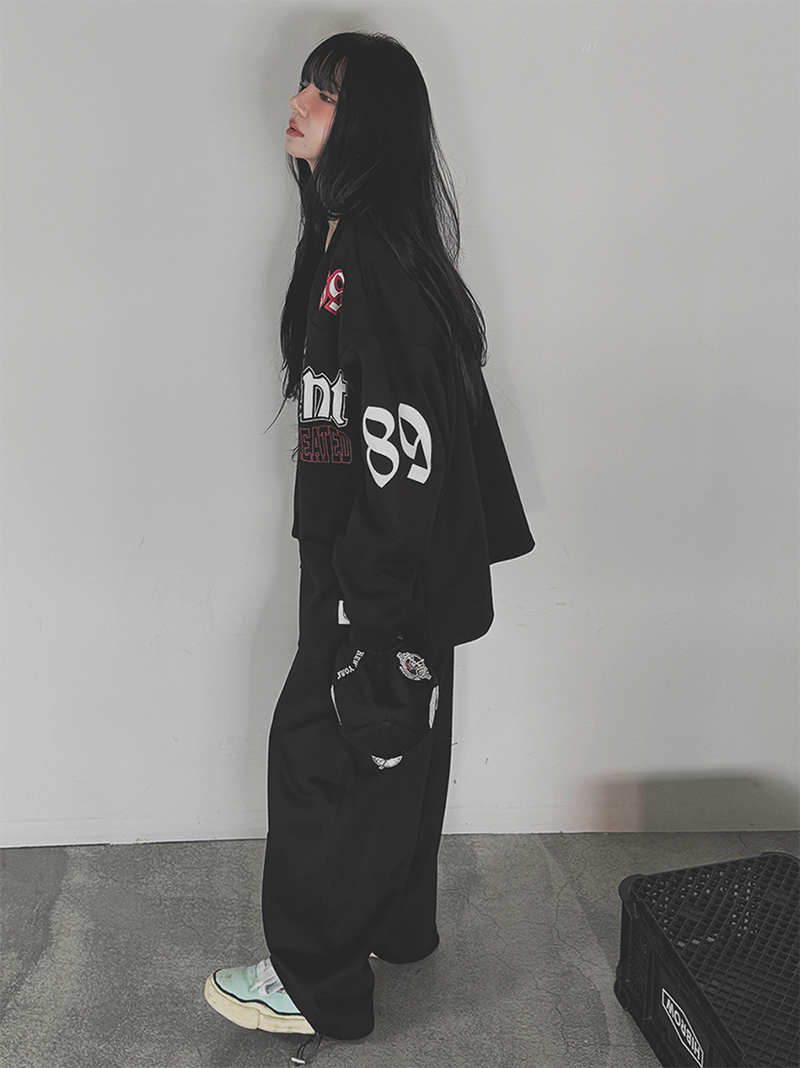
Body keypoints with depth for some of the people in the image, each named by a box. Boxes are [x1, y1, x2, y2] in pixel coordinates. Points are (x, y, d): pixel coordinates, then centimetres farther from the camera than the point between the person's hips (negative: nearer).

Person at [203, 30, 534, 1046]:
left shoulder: (370, 259, -21)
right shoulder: (348, 241, 10)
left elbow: (404, 443, -25)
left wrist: (368, 612, -21)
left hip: (380, 574, -10)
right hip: (399, 570, 10)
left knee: (320, 749, 3)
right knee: (391, 749, 21)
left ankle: (318, 985, 21)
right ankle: (396, 923, 40)